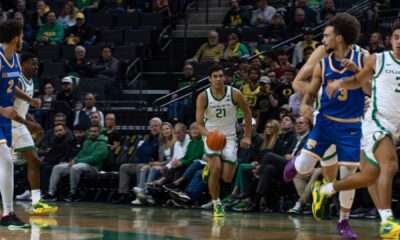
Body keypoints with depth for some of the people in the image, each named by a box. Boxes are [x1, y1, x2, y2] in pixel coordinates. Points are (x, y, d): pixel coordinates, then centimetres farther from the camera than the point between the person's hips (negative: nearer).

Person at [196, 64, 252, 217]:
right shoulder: (203, 97, -12)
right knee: (216, 168, -24)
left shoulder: (235, 94, -11)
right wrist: (209, 134, -34)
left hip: (229, 137, 1)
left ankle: (210, 165, 28)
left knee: (227, 177, -7)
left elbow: (247, 113, 5)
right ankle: (216, 204, -4)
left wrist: (247, 136, 2)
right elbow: (199, 123, -14)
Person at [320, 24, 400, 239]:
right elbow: (359, 80, 18)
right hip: (377, 120, -5)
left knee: (369, 177, 12)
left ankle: (324, 190, 34)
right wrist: (341, 82, 0)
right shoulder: (377, 60, 2)